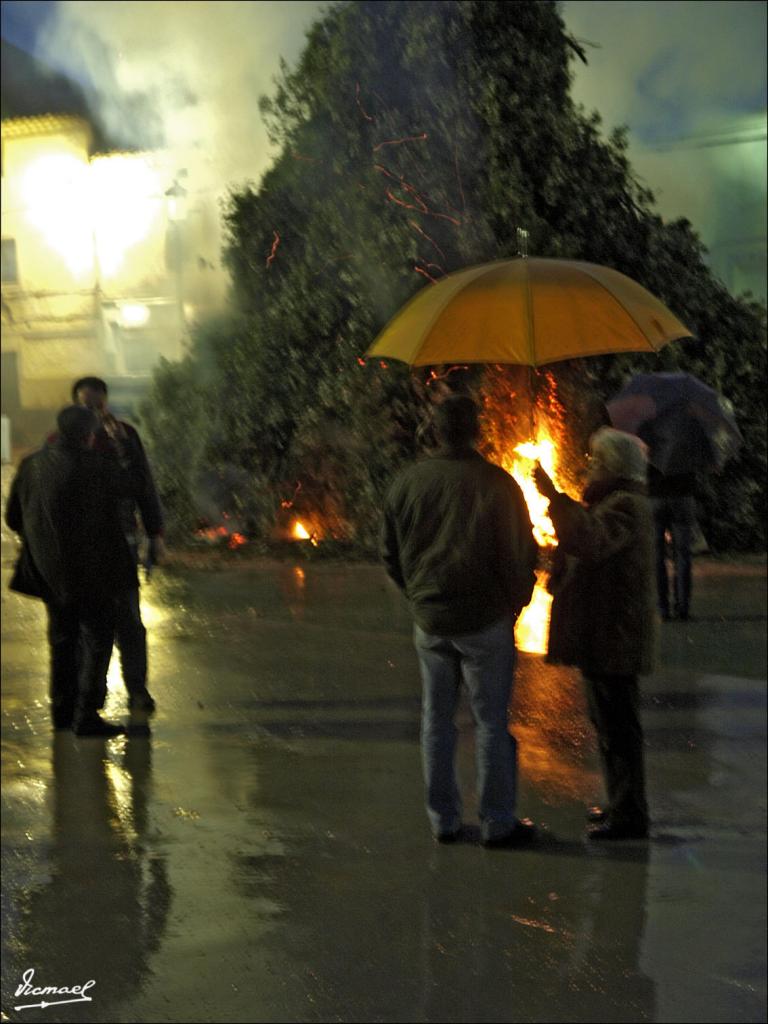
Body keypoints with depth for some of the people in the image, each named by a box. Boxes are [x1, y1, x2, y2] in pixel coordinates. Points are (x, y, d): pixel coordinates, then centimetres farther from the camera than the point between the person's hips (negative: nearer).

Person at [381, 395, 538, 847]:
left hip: (430, 621, 4)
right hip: (486, 620, -4)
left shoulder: (408, 482, 2)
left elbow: (391, 552, 10)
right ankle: (498, 822, 8)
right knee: (492, 720, 4)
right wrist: (517, 601, 8)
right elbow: (521, 554, -9)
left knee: (437, 720, 13)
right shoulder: (497, 484, -12)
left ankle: (443, 819, 19)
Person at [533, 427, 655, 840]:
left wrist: (555, 497, -37)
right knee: (610, 721, 19)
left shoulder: (625, 504, -18)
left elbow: (592, 542, -36)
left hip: (612, 636, -11)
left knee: (616, 724, -5)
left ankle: (629, 816, 1)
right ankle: (623, 805, 29)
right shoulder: (619, 499, 17)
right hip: (606, 633, 11)